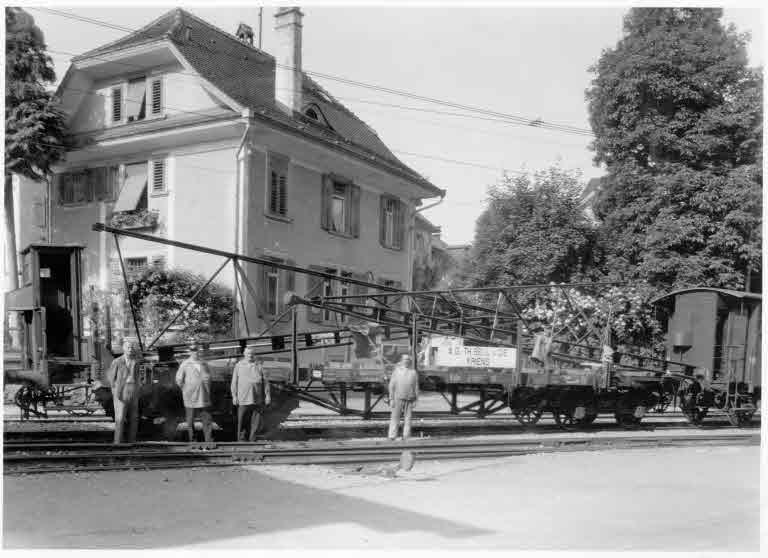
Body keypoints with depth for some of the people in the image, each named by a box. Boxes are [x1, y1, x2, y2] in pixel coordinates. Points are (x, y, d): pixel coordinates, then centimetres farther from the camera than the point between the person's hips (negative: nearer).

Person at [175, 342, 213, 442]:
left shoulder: (204, 363, 7)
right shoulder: (185, 364, -3)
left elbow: (208, 377, 19)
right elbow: (179, 379, 1)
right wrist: (186, 390, 2)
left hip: (203, 396, 3)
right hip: (190, 398, -3)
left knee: (206, 419, 2)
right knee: (190, 420, 4)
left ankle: (209, 440, 5)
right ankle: (192, 440, 12)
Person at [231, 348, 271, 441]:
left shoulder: (259, 365, 6)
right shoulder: (238, 366, 6)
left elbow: (265, 381, 7)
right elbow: (234, 382, 7)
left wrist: (267, 395, 1)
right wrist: (234, 396, 1)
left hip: (257, 398, 1)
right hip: (243, 398, -1)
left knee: (256, 421, 3)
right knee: (243, 420, -2)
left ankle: (252, 440, 12)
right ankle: (241, 440, 6)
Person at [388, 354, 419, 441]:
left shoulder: (413, 372, 9)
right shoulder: (396, 371, 5)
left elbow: (416, 387, 9)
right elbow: (391, 385, 3)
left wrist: (415, 400, 2)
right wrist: (391, 399, -4)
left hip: (409, 399, 1)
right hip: (398, 398, -1)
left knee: (407, 418, 2)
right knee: (395, 417, -1)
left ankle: (406, 437, 6)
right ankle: (392, 437, 2)